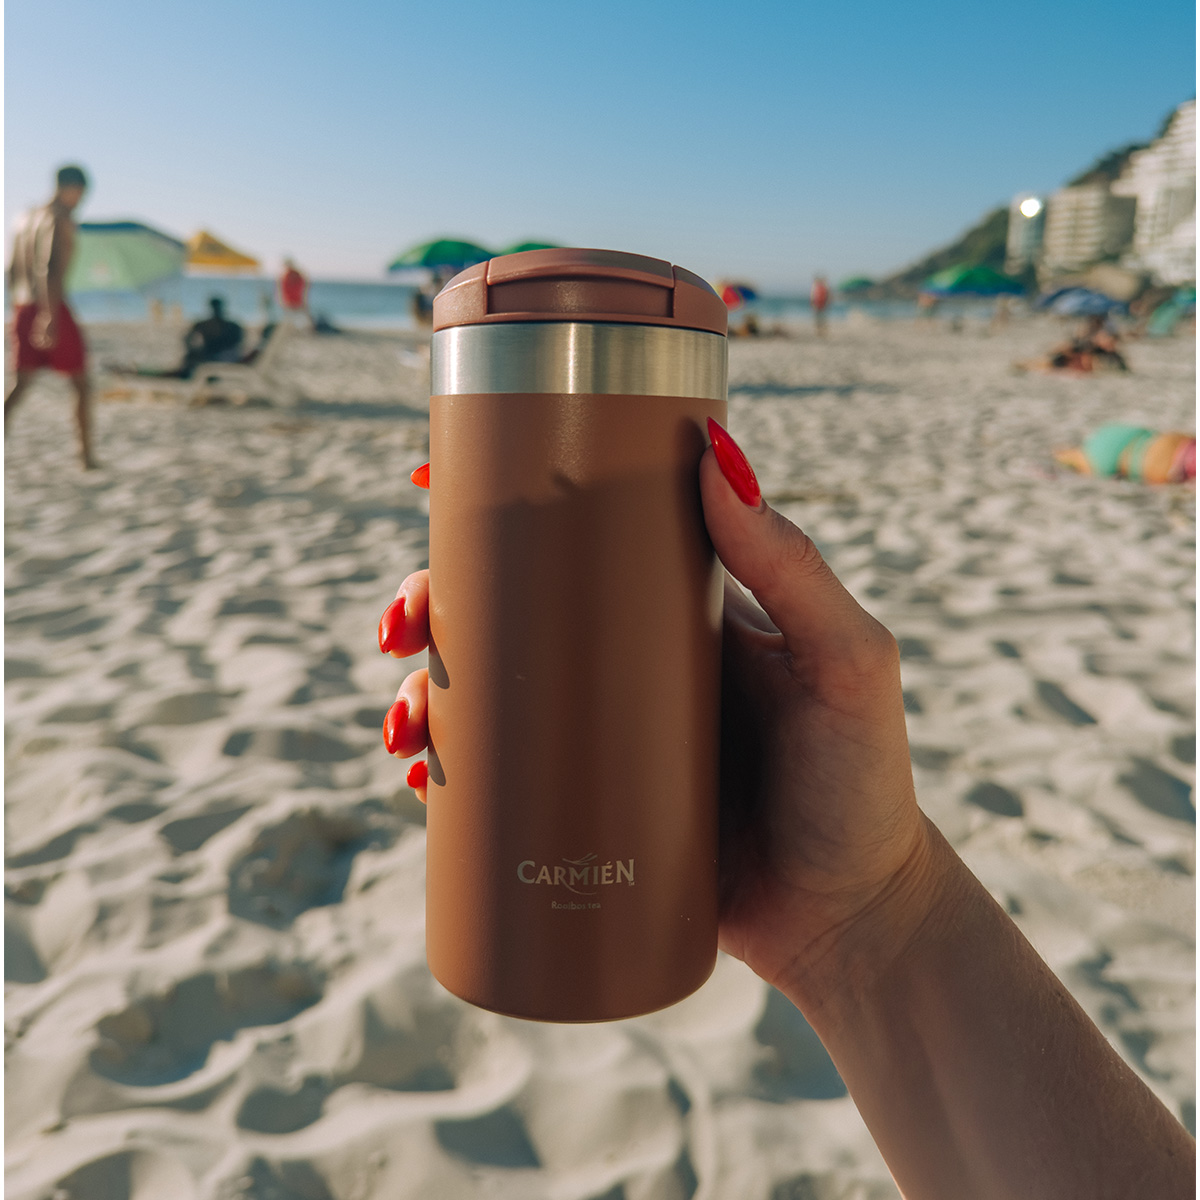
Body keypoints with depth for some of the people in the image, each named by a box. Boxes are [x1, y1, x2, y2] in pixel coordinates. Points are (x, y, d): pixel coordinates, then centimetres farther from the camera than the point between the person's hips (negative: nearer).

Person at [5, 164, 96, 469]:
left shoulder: (25, 218, 17)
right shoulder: (61, 220, -8)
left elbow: (13, 272, 20)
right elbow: (52, 269, -22)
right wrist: (50, 317, -26)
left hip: (23, 307, 7)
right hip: (53, 308, -7)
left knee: (20, 384, 7)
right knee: (81, 384, 7)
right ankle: (86, 455, 11)